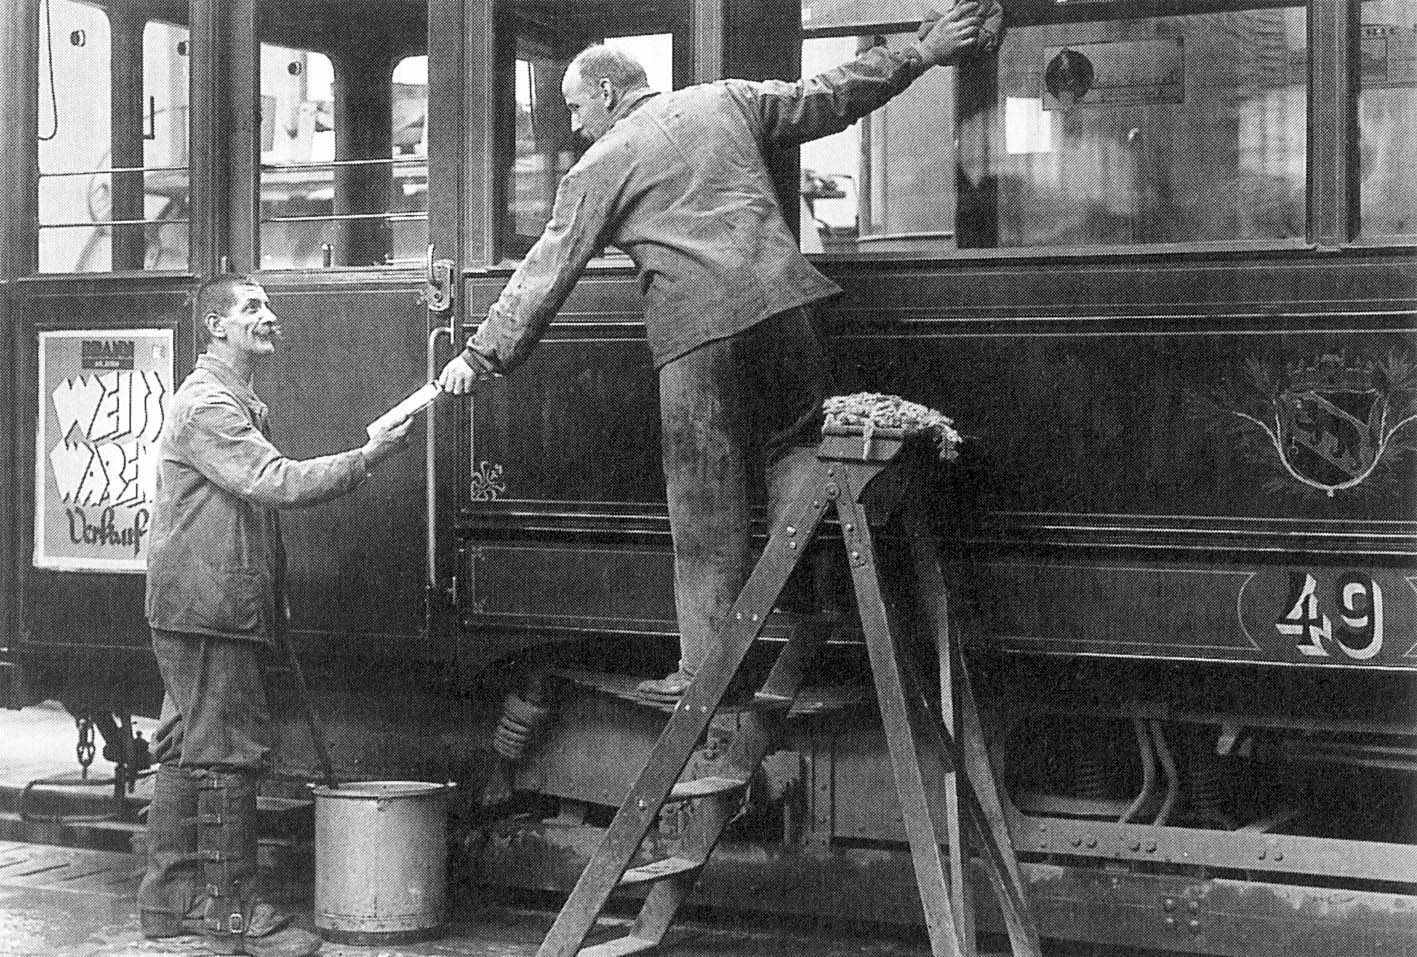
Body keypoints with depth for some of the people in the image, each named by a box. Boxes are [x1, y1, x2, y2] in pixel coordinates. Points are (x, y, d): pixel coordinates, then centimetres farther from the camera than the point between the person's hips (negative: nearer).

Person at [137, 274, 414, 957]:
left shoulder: (241, 403, 22)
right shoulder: (206, 403, -13)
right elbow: (278, 484, -24)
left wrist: (273, 595, 22)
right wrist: (368, 457, -22)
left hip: (226, 607, 11)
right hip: (207, 609, -11)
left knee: (189, 751, 13)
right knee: (226, 754, -8)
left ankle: (170, 899, 19)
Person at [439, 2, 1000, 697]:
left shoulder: (601, 166, 7)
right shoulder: (727, 101, 17)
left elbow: (547, 272, 6)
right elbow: (829, 98, 21)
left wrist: (483, 355, 11)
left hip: (696, 332, -3)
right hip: (779, 302, 3)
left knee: (705, 509, 2)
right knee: (795, 452, 12)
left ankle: (706, 673, 8)